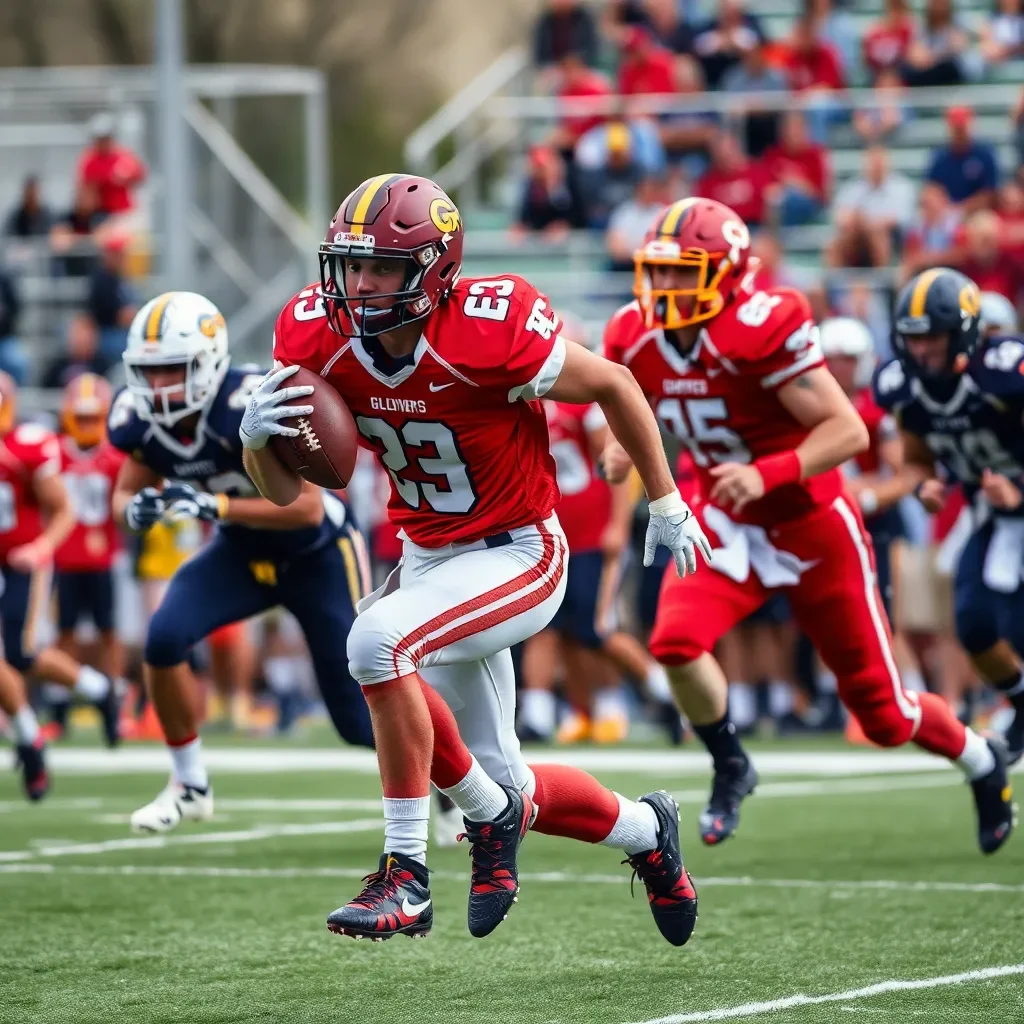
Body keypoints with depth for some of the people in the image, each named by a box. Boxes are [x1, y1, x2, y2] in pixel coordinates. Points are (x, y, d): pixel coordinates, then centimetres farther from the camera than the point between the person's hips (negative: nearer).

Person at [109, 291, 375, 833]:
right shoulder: (141, 419, -17)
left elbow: (307, 508, -33)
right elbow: (127, 493, -1)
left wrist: (215, 506, -42)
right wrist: (137, 509, -26)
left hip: (317, 555, -5)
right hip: (242, 552, 5)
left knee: (361, 720, -2)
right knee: (164, 638, -21)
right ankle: (190, 786, -1)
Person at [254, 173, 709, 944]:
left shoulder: (490, 331, -27)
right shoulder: (319, 337, -13)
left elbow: (612, 386, -9)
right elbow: (283, 491, -6)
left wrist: (667, 503, 1)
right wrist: (257, 436, -29)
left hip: (518, 556, -6)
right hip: (429, 555, 7)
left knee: (378, 640, -33)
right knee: (504, 786, 14)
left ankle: (407, 875, -22)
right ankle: (645, 832, 44)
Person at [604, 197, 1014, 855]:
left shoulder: (762, 327, -27)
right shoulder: (636, 339, -8)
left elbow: (849, 431, -27)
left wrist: (768, 474, -39)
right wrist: (623, 447, -10)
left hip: (812, 526, -5)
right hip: (728, 523, 5)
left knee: (883, 714, 5)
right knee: (676, 643, -25)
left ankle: (984, 765, 37)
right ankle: (731, 768, 3)